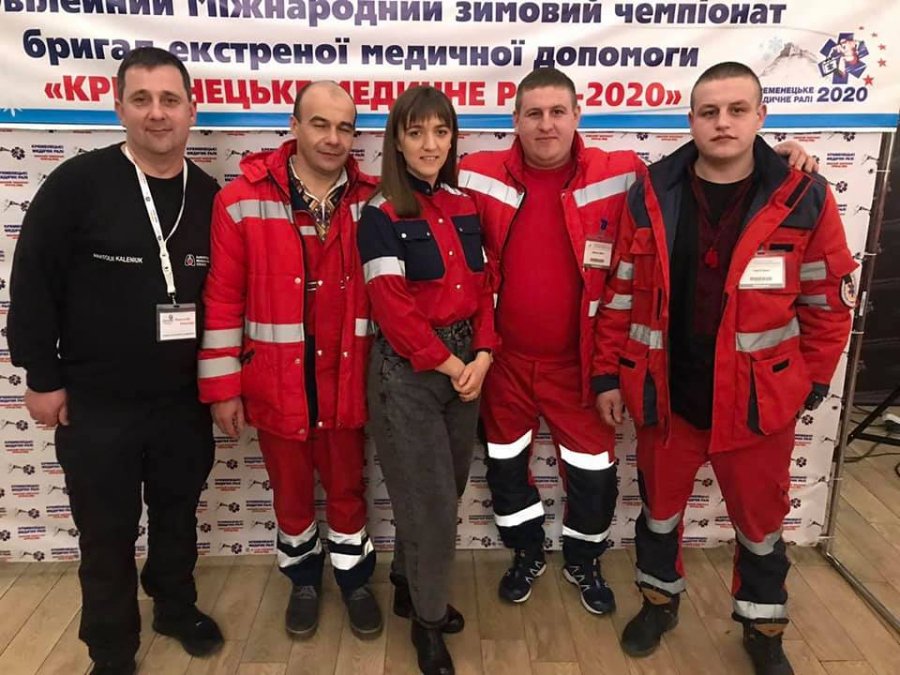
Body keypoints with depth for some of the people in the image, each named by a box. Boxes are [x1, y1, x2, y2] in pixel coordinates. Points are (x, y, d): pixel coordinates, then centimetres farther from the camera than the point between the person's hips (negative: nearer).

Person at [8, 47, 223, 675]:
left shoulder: (210, 195, 1)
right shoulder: (77, 183, -10)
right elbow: (32, 284, -7)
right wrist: (43, 377, -7)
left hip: (185, 400, 3)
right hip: (96, 404, -3)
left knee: (178, 517, 20)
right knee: (107, 534, 11)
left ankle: (177, 608, 45)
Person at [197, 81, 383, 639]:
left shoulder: (371, 201, -2)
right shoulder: (243, 200, -8)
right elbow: (223, 298, -7)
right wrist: (222, 385, -6)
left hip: (346, 381, 1)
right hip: (276, 382, -1)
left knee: (348, 488, 18)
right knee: (291, 493, 19)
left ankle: (355, 578, 42)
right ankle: (304, 578, 45)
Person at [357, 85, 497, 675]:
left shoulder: (464, 206, 8)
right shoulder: (380, 215, -10)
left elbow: (482, 288, 7)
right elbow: (393, 308, -15)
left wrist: (481, 356, -6)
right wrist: (447, 365, -13)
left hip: (468, 364, 6)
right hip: (407, 372, -6)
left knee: (445, 490, 16)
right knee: (431, 502, 3)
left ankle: (408, 581, 41)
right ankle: (429, 620, 26)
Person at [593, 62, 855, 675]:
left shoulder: (804, 200, -8)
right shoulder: (650, 195, -5)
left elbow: (828, 303, -1)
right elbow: (621, 292, -1)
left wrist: (811, 385, 1)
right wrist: (610, 373, 0)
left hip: (759, 398, 0)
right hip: (664, 393, 1)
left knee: (760, 519, 17)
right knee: (659, 506, 19)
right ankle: (659, 600, 46)